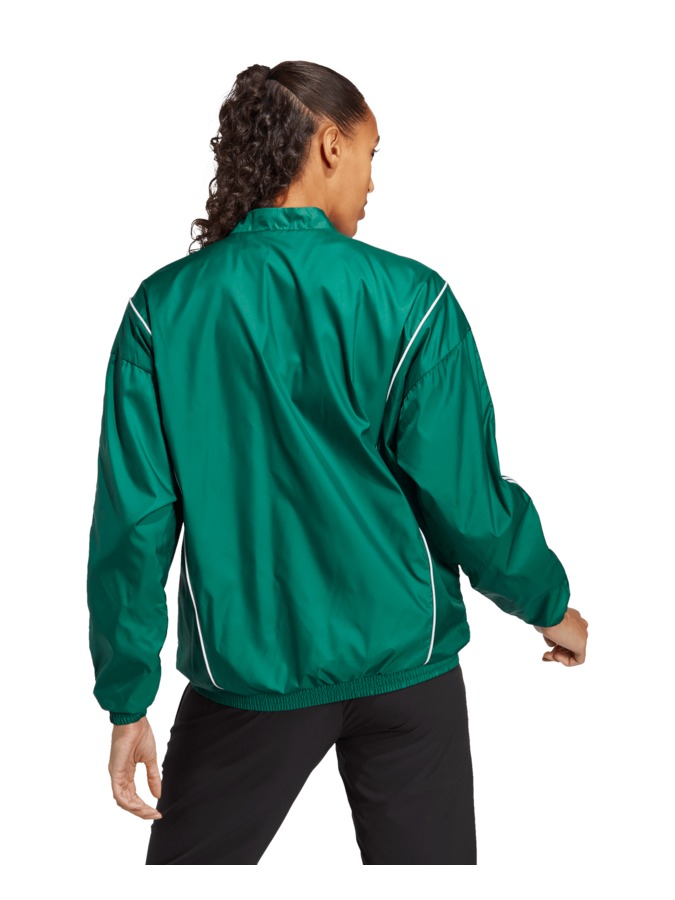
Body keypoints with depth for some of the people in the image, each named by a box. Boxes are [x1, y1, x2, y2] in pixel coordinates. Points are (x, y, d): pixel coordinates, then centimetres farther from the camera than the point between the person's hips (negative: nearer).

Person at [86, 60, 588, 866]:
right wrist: (548, 605, 10)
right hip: (402, 664, 0)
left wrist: (128, 697, 3)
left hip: (247, 671, 1)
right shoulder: (410, 300, -11)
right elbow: (468, 501, -8)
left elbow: (134, 518, -6)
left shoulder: (163, 307, -7)